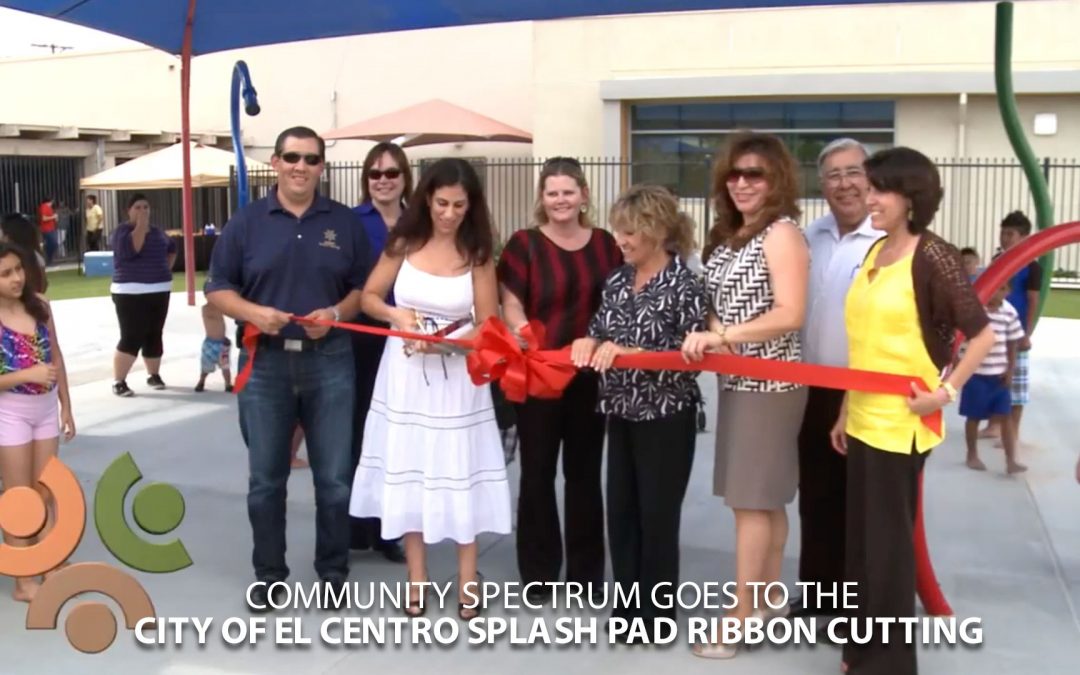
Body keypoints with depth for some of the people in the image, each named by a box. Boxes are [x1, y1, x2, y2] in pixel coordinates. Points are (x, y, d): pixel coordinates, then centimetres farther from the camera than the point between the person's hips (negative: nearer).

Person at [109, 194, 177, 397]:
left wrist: (166, 268, 17)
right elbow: (131, 249, -26)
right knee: (131, 338, -12)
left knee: (154, 335, 11)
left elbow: (171, 248, 31)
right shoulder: (122, 230, -5)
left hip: (159, 291, 6)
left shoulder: (157, 231, 12)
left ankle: (153, 375, 25)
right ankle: (118, 382, -6)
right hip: (131, 293, -6)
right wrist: (141, 225, -21)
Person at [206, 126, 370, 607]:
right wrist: (253, 312, -15)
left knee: (334, 477, 6)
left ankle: (333, 572, 21)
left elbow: (365, 289, 7)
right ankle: (268, 575, 21)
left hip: (329, 361, 0)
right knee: (265, 479, 8)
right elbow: (218, 289, 4)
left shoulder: (345, 222, 6)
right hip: (265, 362, 0)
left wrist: (336, 313, -12)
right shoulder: (246, 221, 4)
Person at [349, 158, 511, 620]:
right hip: (405, 374, 2)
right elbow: (368, 297, 7)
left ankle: (467, 582, 14)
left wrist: (445, 342, -21)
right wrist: (396, 315, -13)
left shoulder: (477, 255, -5)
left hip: (457, 375, -2)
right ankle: (416, 579, 19)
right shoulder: (403, 244, -1)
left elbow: (488, 328, -5)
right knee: (408, 473, 7)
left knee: (459, 474, 2)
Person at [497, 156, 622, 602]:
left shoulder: (604, 244, 7)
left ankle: (586, 570, 24)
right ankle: (538, 573, 17)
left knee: (585, 470, 12)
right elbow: (512, 306, -5)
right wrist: (534, 350, -21)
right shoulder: (524, 244, -1)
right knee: (538, 471, 5)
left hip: (592, 373, 2)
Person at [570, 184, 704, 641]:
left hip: (666, 417, -6)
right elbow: (601, 332, 14)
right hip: (621, 414, 6)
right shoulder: (617, 281, 6)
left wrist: (629, 352, -25)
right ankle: (627, 604, 27)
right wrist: (590, 343, -9)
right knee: (620, 510, 12)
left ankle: (657, 612, 20)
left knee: (657, 515, 5)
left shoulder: (685, 287, -13)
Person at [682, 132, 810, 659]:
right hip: (738, 379, 8)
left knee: (752, 500, -5)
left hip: (769, 381, -8)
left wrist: (723, 336, -25)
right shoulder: (728, 234, 14)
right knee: (765, 498, 14)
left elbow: (790, 314, -21)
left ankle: (741, 618, 1)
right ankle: (768, 603, 23)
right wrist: (712, 334, -8)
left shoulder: (782, 233, -12)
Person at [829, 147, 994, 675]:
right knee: (861, 540, 15)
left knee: (888, 543, 2)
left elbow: (982, 334, -13)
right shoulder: (874, 253, 9)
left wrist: (946, 390, -16)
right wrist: (845, 411, 15)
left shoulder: (932, 256, -13)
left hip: (900, 424, -7)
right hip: (863, 420, 8)